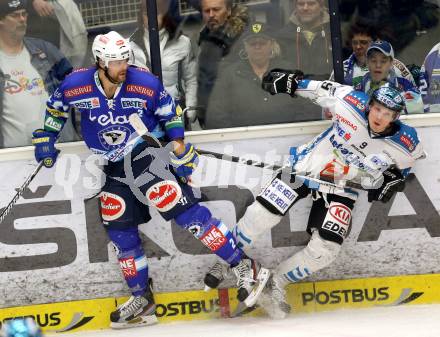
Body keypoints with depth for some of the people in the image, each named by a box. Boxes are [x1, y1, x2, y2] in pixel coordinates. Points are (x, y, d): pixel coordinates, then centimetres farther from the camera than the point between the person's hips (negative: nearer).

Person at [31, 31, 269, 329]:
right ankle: (142, 299, 19)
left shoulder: (146, 83, -17)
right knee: (120, 231, 5)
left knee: (184, 209, -19)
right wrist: (45, 140, 10)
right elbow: (56, 107, 11)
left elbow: (170, 114, 0)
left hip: (148, 153, -4)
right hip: (114, 167, 4)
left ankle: (245, 267, -17)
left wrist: (180, 149, -3)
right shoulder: (76, 86, -11)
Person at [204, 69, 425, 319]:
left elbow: (411, 156, 8)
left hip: (341, 189, 1)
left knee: (326, 249, -16)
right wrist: (291, 81, 3)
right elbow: (322, 89, -2)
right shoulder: (352, 104, -20)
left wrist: (395, 178, -4)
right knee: (260, 216, -12)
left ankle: (276, 284, 5)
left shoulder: (404, 143, -16)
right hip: (307, 166, -1)